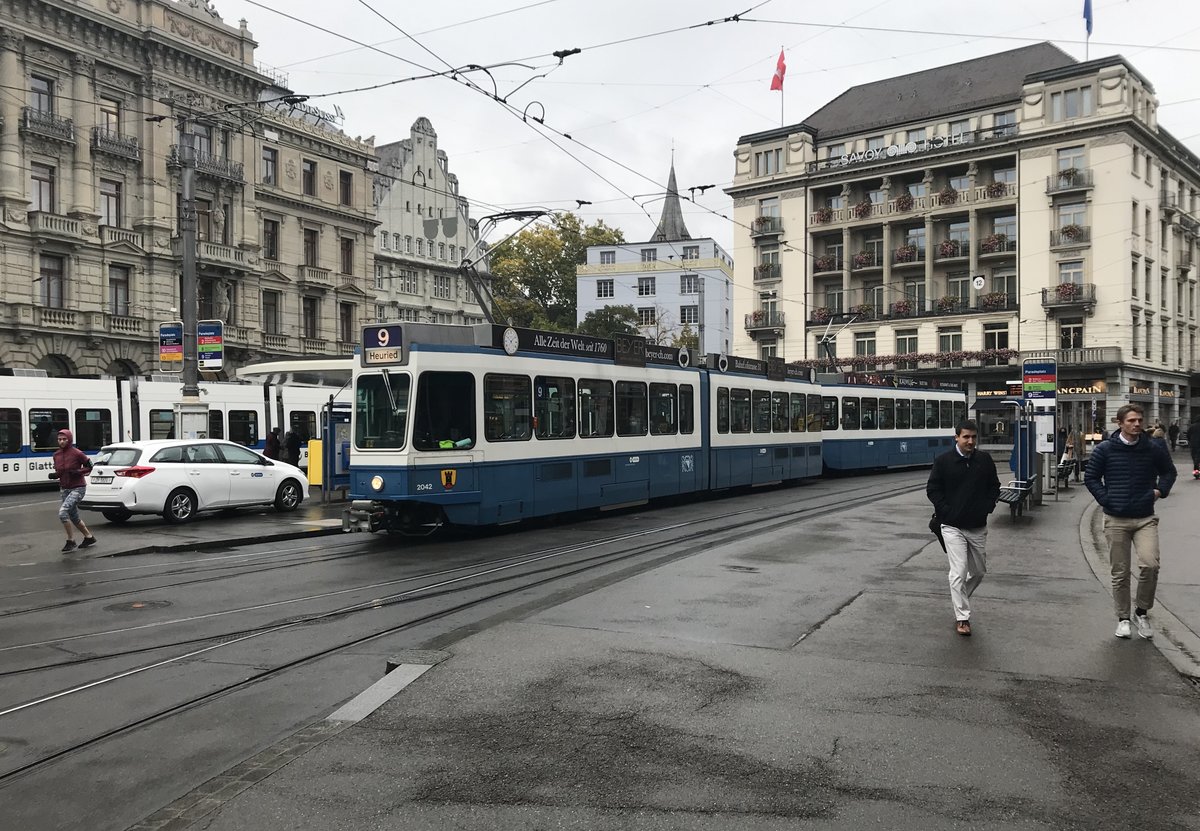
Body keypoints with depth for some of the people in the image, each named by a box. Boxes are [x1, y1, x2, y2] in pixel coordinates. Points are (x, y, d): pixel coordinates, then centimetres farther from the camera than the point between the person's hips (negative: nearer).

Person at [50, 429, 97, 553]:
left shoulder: (77, 453, -13)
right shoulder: (56, 455, 5)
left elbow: (89, 466, -4)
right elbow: (59, 471, 18)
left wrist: (78, 472, -20)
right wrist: (54, 475, -3)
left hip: (77, 488, -7)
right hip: (65, 489, 7)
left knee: (63, 511, -23)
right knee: (74, 517, 14)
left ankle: (71, 541, -12)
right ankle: (89, 538, 33)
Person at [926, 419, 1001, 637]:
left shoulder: (985, 461, 2)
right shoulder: (943, 461, -7)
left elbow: (994, 487, 13)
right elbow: (932, 490, -2)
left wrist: (988, 506, -2)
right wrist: (946, 510, -10)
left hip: (978, 527, 4)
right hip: (953, 527, -4)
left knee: (979, 571, 15)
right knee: (959, 572, -9)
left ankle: (959, 599, 41)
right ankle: (962, 617, -1)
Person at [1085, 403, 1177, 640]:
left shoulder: (1154, 448, 2)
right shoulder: (1105, 449, -3)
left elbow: (1169, 472, 19)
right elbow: (1091, 478, 6)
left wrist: (1160, 490, 4)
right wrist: (1105, 498, -5)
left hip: (1145, 518, 1)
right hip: (1116, 520, 0)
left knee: (1150, 565, -15)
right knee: (1120, 572, 6)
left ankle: (1141, 612, 7)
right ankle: (1123, 618, 21)